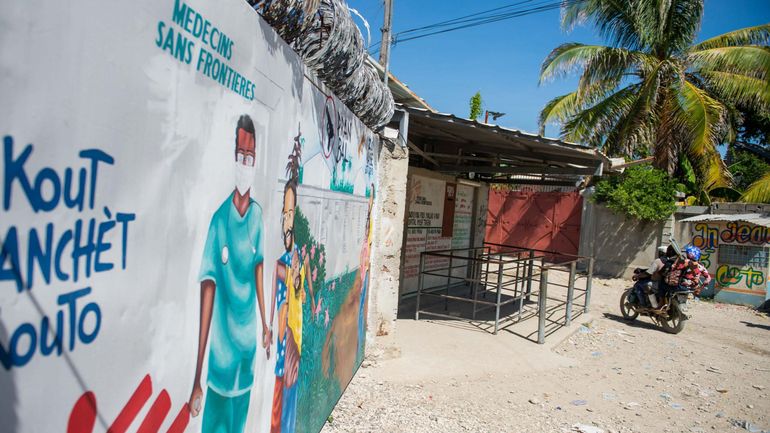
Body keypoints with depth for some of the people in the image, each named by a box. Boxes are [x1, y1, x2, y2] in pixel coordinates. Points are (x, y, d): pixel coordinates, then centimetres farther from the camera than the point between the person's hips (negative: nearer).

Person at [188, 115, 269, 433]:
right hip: (221, 350, -4)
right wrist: (197, 377, -17)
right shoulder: (219, 219, -16)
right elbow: (208, 288, -17)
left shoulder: (258, 214, -2)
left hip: (249, 343, 4)